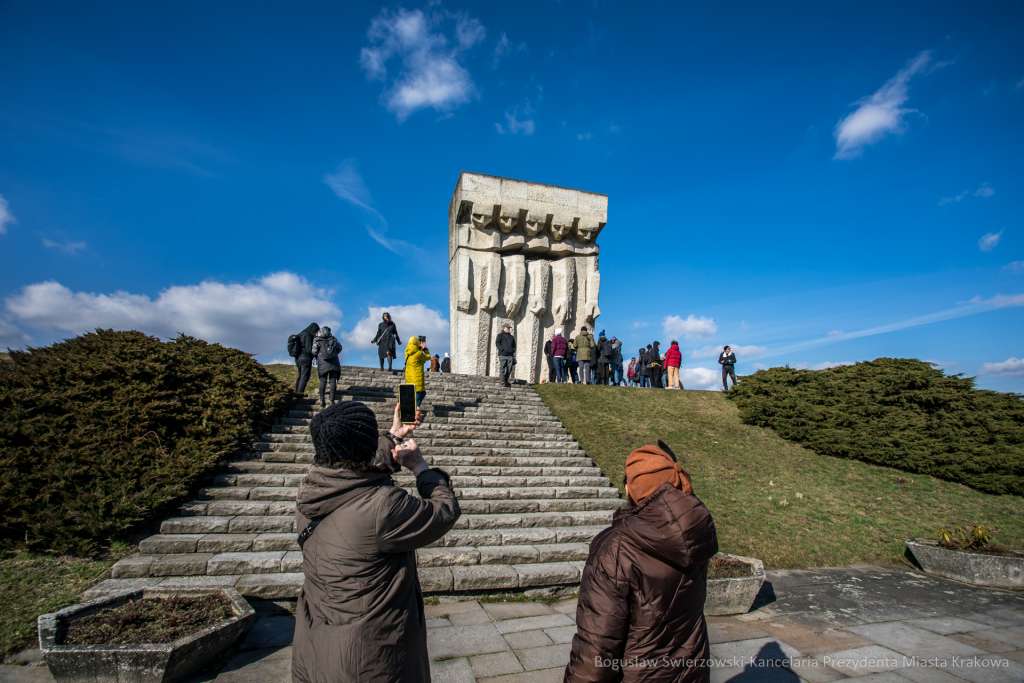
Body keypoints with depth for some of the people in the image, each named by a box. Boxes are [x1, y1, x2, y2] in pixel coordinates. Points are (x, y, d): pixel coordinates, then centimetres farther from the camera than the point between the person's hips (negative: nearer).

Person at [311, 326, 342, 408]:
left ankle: (322, 400, -2)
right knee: (333, 381, 1)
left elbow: (314, 351, -1)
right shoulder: (333, 338, 12)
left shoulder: (316, 340, 6)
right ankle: (332, 400, -4)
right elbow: (339, 348, 7)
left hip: (322, 362, -1)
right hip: (333, 361, 1)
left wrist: (317, 356, 19)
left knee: (323, 381, 4)